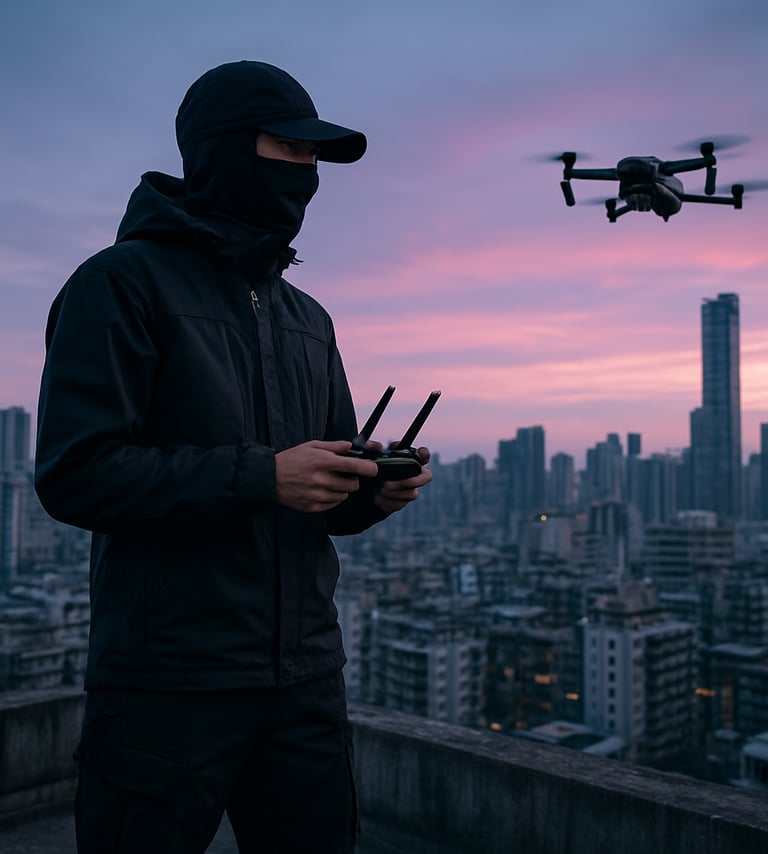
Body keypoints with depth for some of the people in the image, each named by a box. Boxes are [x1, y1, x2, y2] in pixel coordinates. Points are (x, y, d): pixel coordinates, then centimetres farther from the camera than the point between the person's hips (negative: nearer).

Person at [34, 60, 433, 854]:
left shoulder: (307, 319, 15)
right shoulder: (125, 281, -5)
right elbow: (74, 473, -15)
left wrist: (371, 492, -4)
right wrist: (260, 476, -20)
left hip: (304, 683, 7)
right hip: (168, 687, -6)